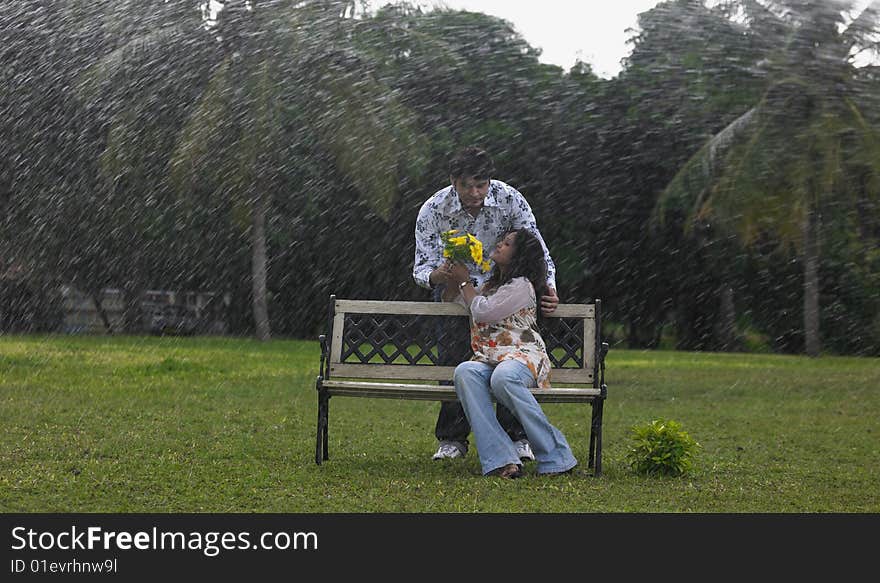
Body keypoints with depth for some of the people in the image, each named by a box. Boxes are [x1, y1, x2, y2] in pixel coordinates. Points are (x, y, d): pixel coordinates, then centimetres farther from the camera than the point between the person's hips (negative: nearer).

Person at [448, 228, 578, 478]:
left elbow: (482, 312, -5)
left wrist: (464, 282, 10)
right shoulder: (490, 285, 30)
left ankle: (555, 455, -32)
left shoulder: (521, 286, 2)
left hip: (521, 356, -6)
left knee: (503, 377, -42)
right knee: (464, 372, -31)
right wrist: (453, 281, 26)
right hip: (486, 361, 6)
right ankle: (501, 460, -42)